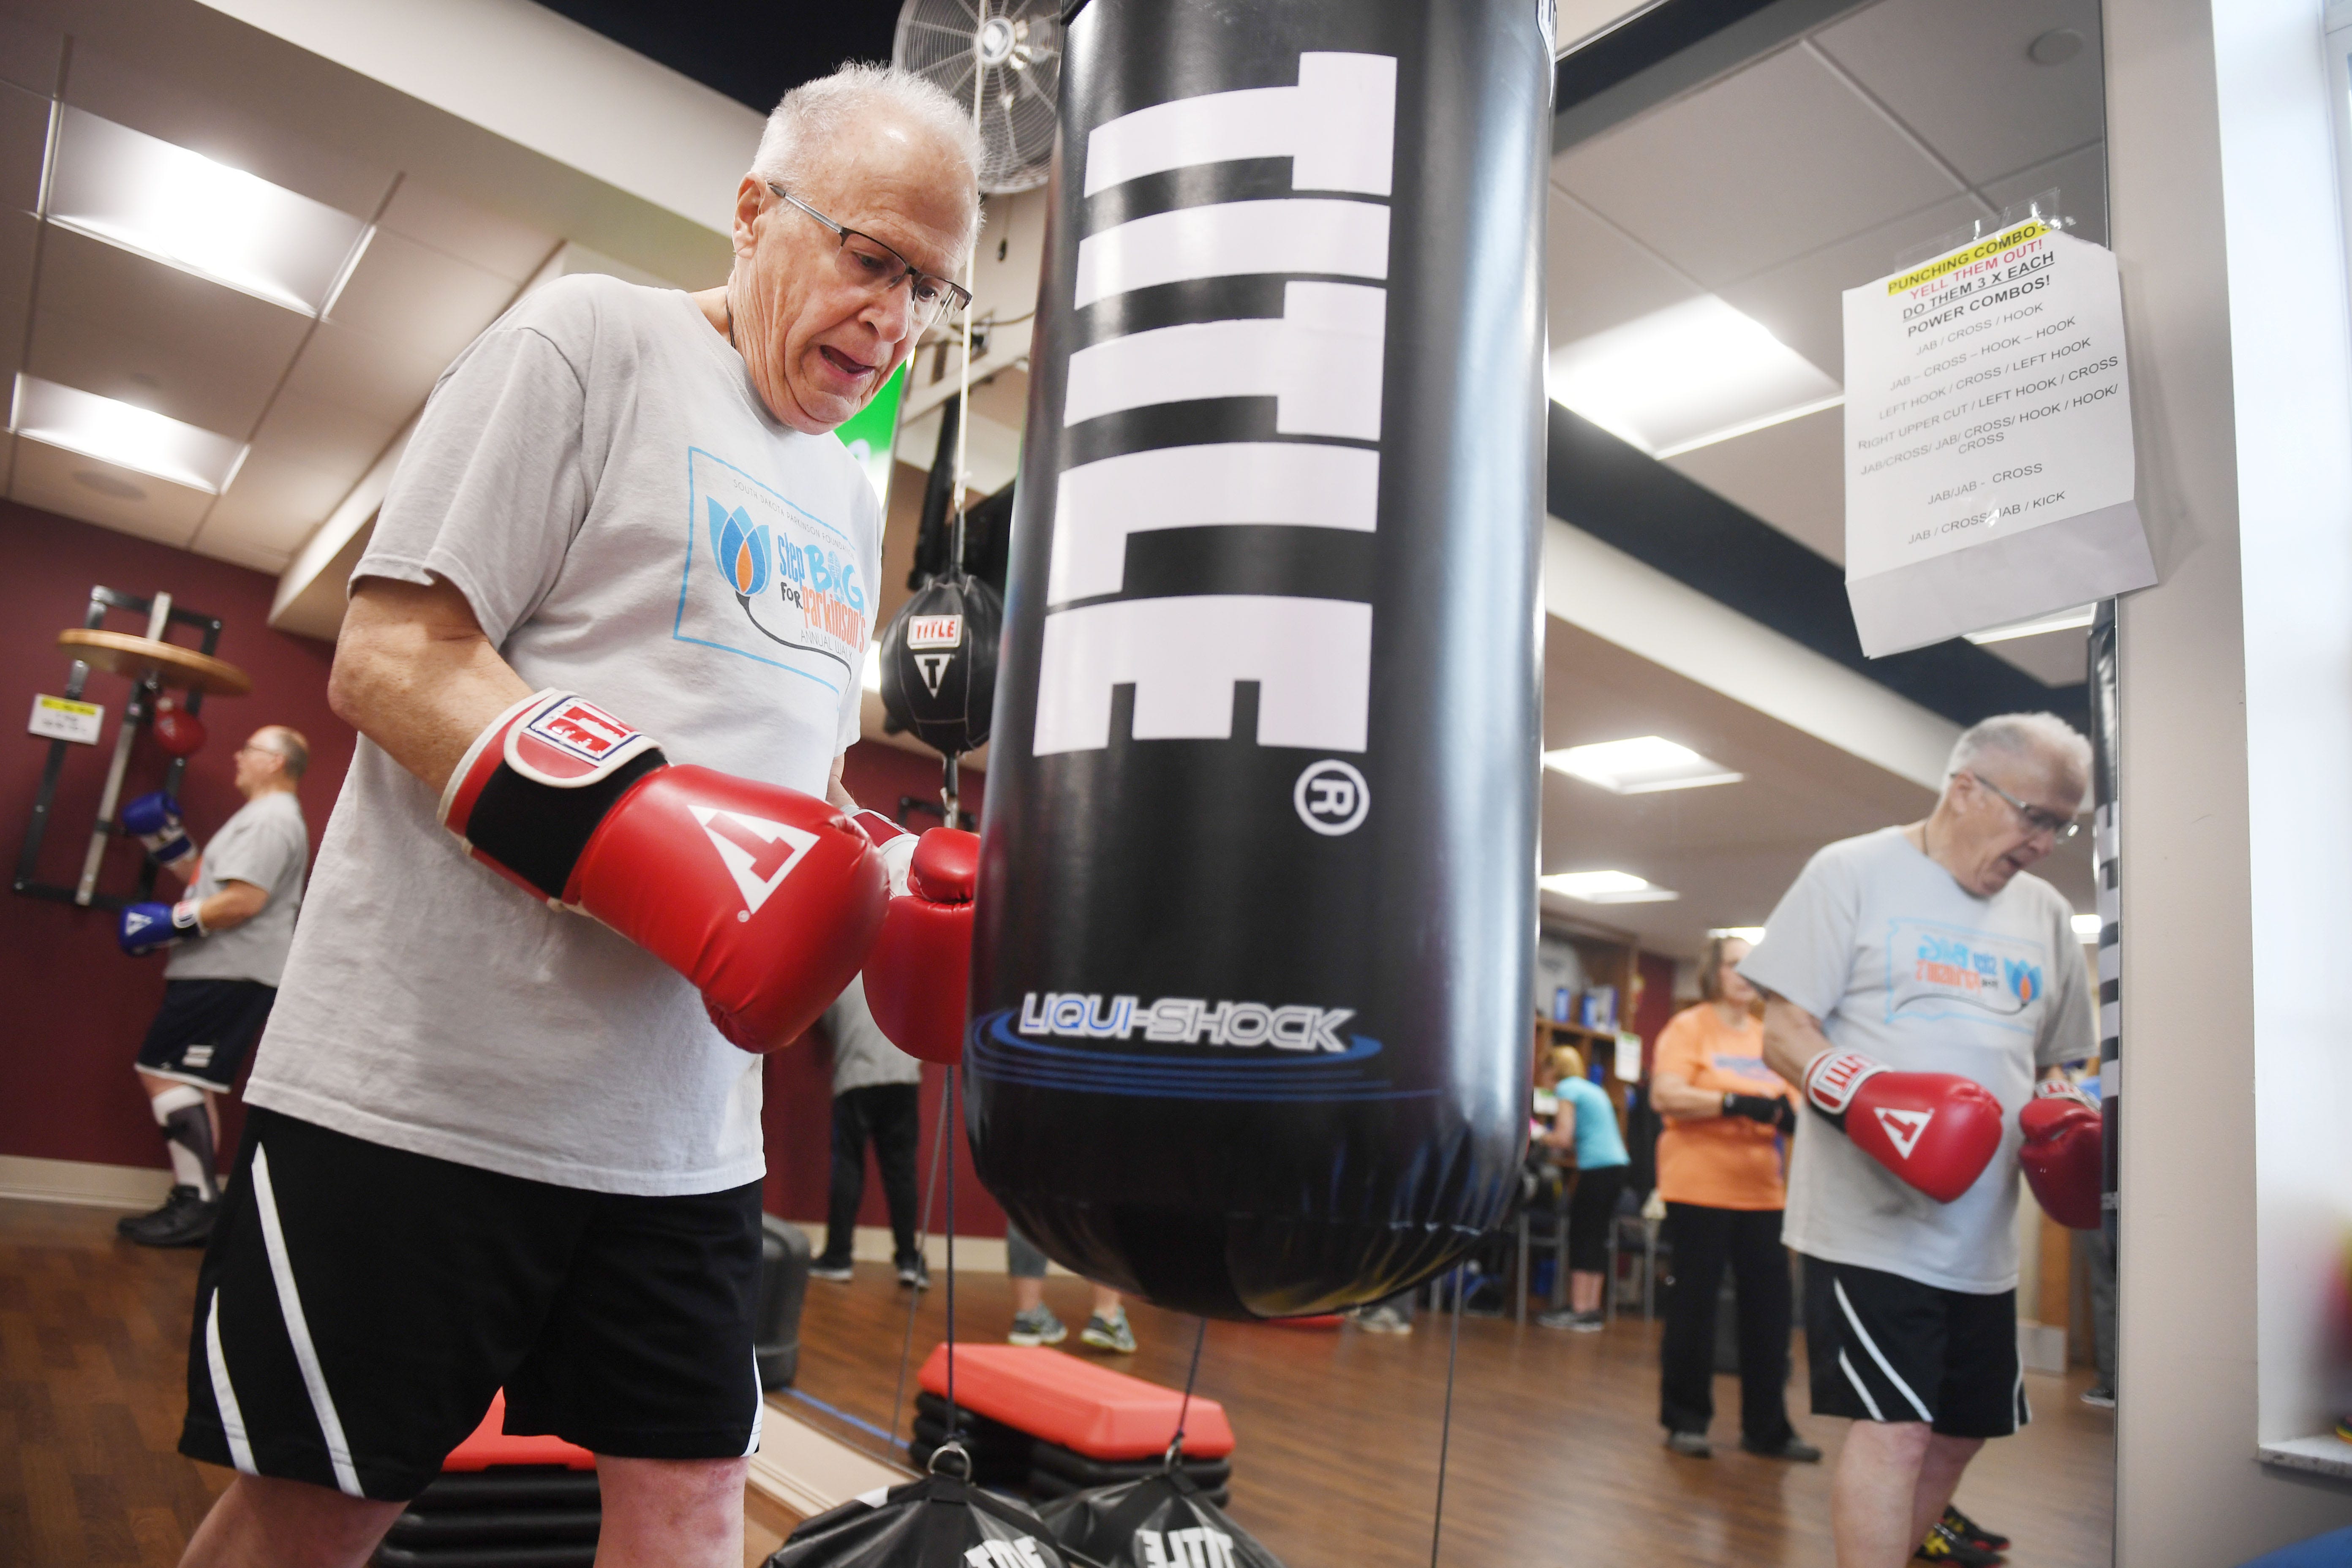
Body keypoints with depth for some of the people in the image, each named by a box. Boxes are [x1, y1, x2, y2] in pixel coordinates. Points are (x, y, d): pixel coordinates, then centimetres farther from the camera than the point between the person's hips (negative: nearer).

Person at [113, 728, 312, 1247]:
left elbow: (244, 900, -23)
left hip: (229, 975, -11)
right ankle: (195, 1204, 15)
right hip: (223, 973, 11)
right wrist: (166, 842, 16)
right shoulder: (263, 817, 23)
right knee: (189, 1085, 12)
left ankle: (196, 1203, -14)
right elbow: (213, 882, 26)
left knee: (165, 1074, -14)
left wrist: (170, 922, -17)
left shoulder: (271, 818, -13)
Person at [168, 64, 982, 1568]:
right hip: (429, 1089, -6)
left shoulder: (849, 495, 17)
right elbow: (389, 658, -13)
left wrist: (892, 885, 2)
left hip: (690, 1131, 7)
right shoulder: (594, 340, -5)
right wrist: (660, 842, -25)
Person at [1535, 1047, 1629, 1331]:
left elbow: (1564, 1138, -12)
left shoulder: (1567, 1089, -3)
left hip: (1597, 1168, -8)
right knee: (1598, 1238, 10)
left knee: (1581, 1236, -3)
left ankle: (1578, 1310, -2)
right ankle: (1592, 1309, 11)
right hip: (1618, 1164, 8)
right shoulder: (1594, 1089, 22)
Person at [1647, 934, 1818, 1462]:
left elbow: (1788, 1103, 16)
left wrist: (1792, 1116, -7)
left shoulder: (1769, 1037, 14)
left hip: (1760, 1191, 5)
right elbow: (1665, 1097, -14)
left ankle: (1767, 1427, 17)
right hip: (1699, 1186, -5)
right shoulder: (1689, 1027, -3)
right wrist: (1736, 1104, -21)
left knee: (1769, 1305, 5)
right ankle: (1685, 1421, 15)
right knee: (1695, 1304, 3)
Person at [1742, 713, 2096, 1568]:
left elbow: (2050, 1067, 22)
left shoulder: (2046, 914, 14)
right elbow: (1783, 1033, -9)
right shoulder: (1852, 872, -4)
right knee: (1892, 1429, -10)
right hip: (1872, 1219, -7)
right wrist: (1867, 1097, -27)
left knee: (1961, 1431, 16)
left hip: (1984, 1231, 7)